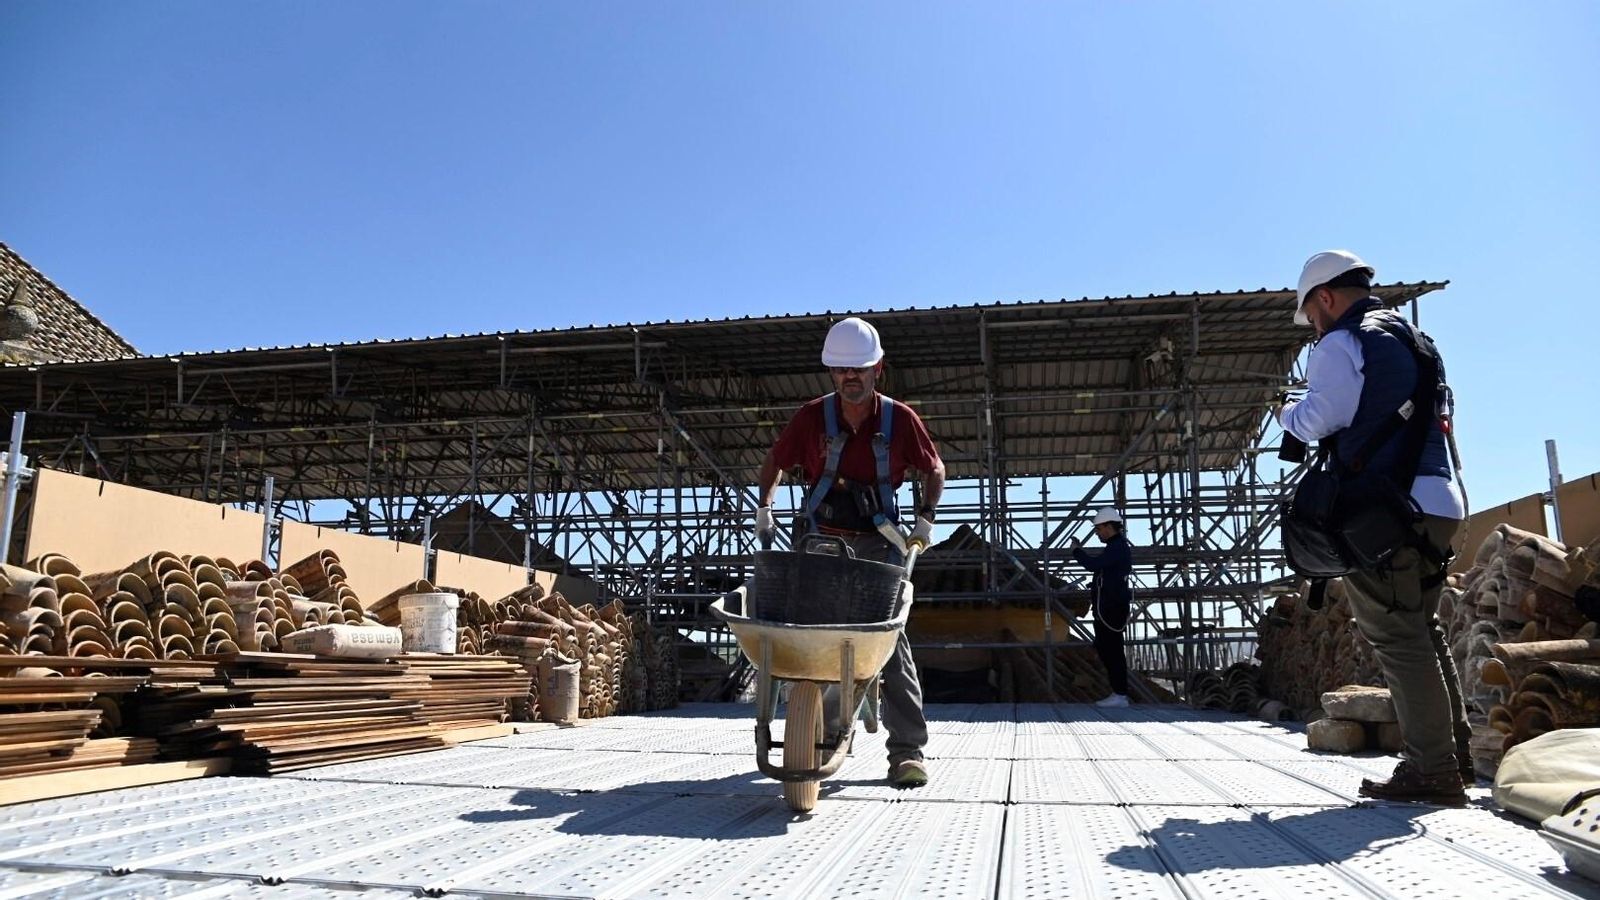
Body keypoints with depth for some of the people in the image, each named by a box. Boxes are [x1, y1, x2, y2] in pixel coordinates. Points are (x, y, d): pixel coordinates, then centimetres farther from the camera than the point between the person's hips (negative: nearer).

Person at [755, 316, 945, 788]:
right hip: (822, 540, 2)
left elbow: (934, 469, 11)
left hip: (877, 542, -1)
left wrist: (926, 518, 0)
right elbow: (773, 464, 12)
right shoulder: (812, 417, -3)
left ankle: (907, 750, -6)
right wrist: (764, 509, 2)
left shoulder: (900, 419, -4)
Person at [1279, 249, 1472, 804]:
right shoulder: (1413, 339, 23)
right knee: (1422, 631, 16)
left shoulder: (1341, 343, -5)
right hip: (1439, 502, 9)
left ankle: (1431, 770, -5)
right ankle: (1454, 754, 19)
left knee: (1396, 638, -6)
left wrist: (1286, 412, 8)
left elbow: (1320, 419, -12)